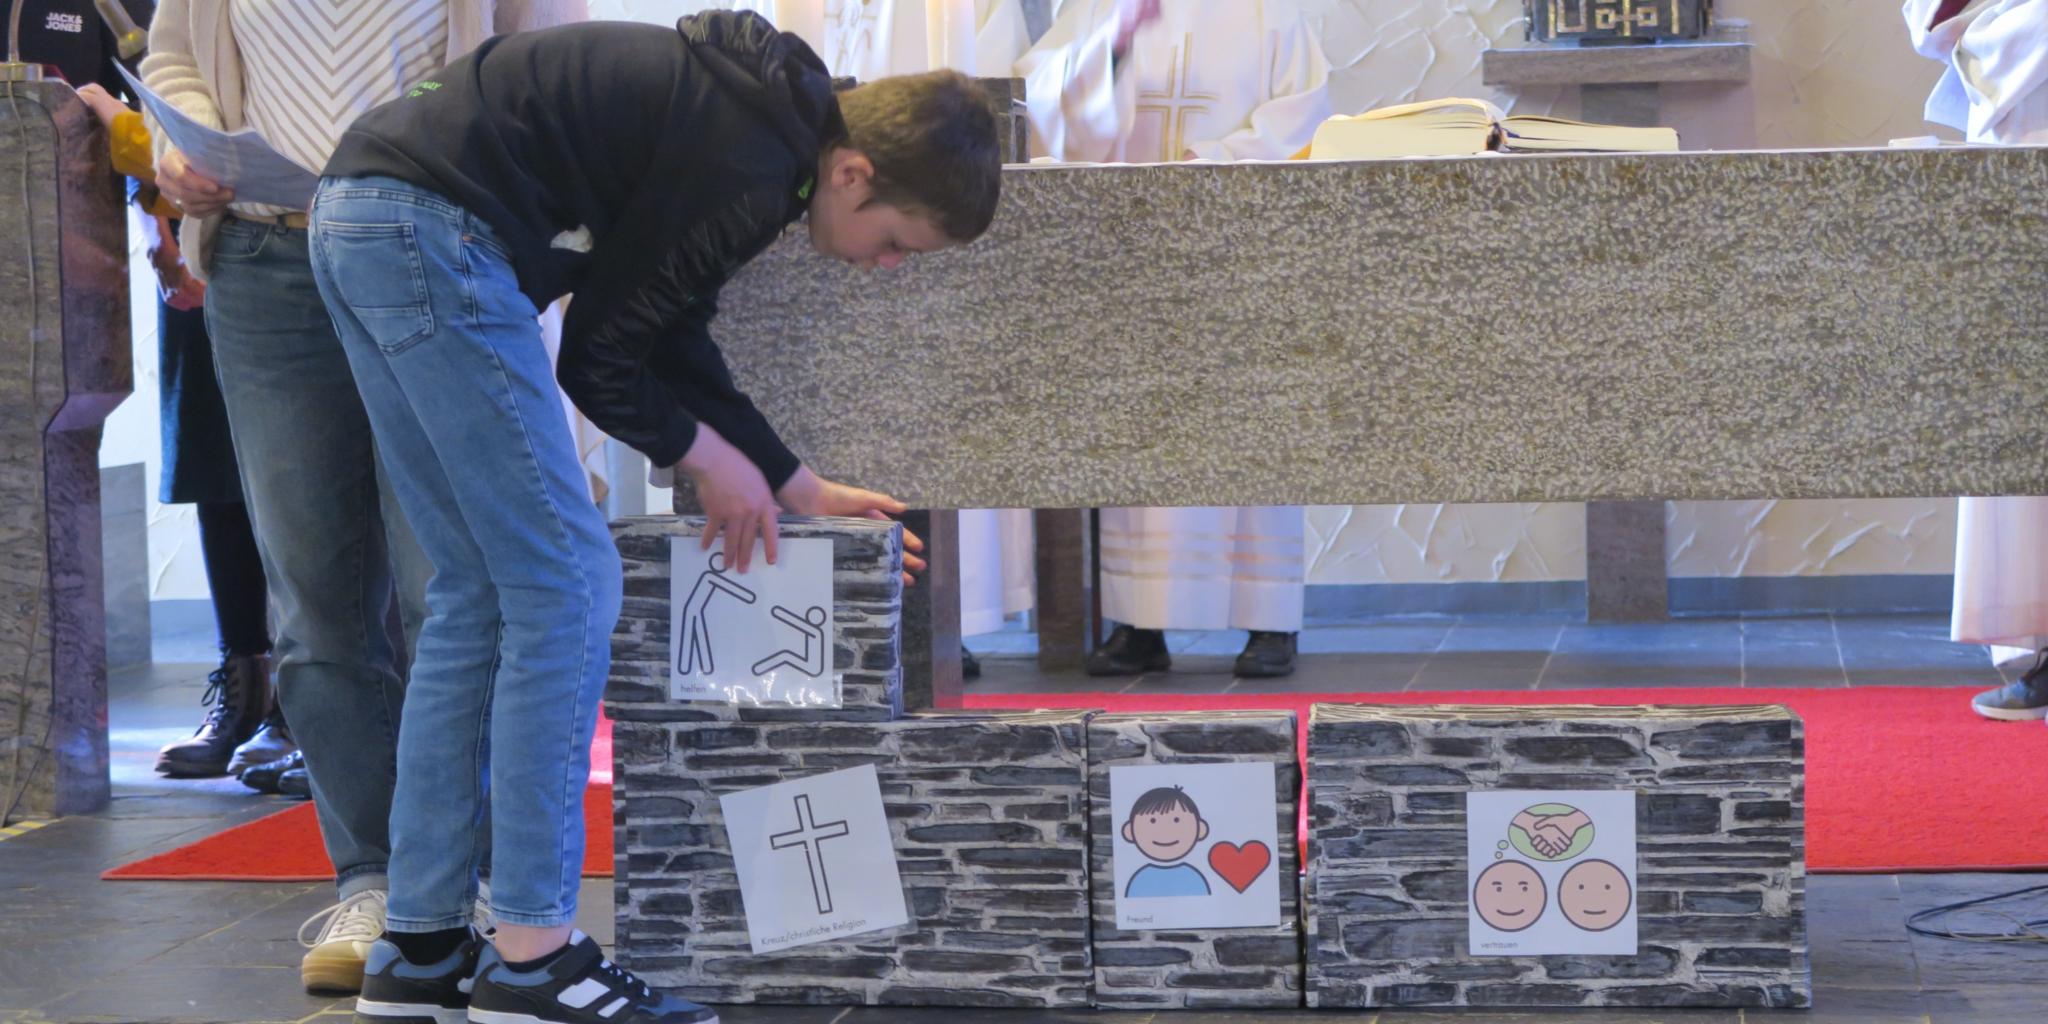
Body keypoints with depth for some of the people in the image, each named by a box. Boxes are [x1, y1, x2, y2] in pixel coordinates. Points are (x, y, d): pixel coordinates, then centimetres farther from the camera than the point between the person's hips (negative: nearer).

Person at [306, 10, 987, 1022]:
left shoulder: (751, 109, 16)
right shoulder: (753, 167, -14)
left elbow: (675, 342, 24)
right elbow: (598, 359, -8)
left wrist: (798, 485, 25)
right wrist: (708, 457, 8)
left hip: (353, 216, 11)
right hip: (432, 229, -11)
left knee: (477, 596, 13)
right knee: (566, 585, -5)